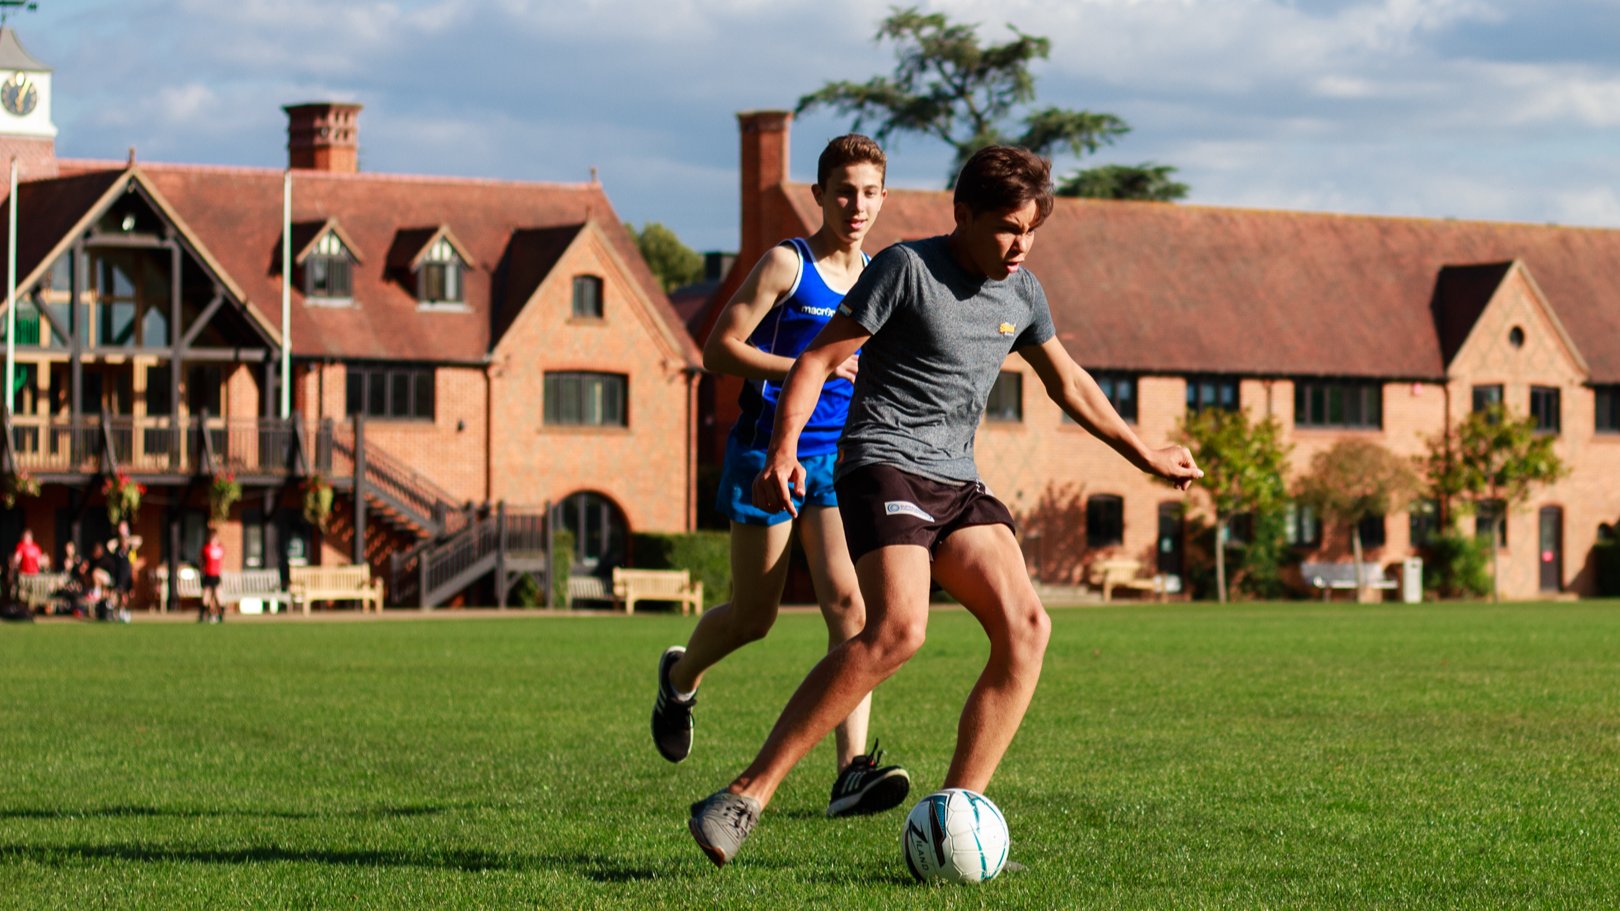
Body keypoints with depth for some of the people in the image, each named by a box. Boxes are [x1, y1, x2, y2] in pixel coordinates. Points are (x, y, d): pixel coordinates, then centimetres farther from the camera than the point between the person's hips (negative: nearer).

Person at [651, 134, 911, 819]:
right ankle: (680, 677, 39)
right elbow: (718, 351, -11)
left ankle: (852, 770, -21)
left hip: (839, 459, 4)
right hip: (768, 451, -4)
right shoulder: (786, 264, -8)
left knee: (849, 601, -14)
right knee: (754, 615, 4)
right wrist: (804, 367, -20)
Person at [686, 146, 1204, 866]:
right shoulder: (908, 268, -6)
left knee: (1025, 626, -13)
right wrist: (784, 447, -22)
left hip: (959, 484, 7)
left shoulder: (1021, 292, 14)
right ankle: (746, 796, -27)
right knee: (898, 629, -29)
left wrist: (1145, 455, 37)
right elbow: (819, 358, -8)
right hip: (884, 465, -7)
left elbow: (1068, 383, 30)